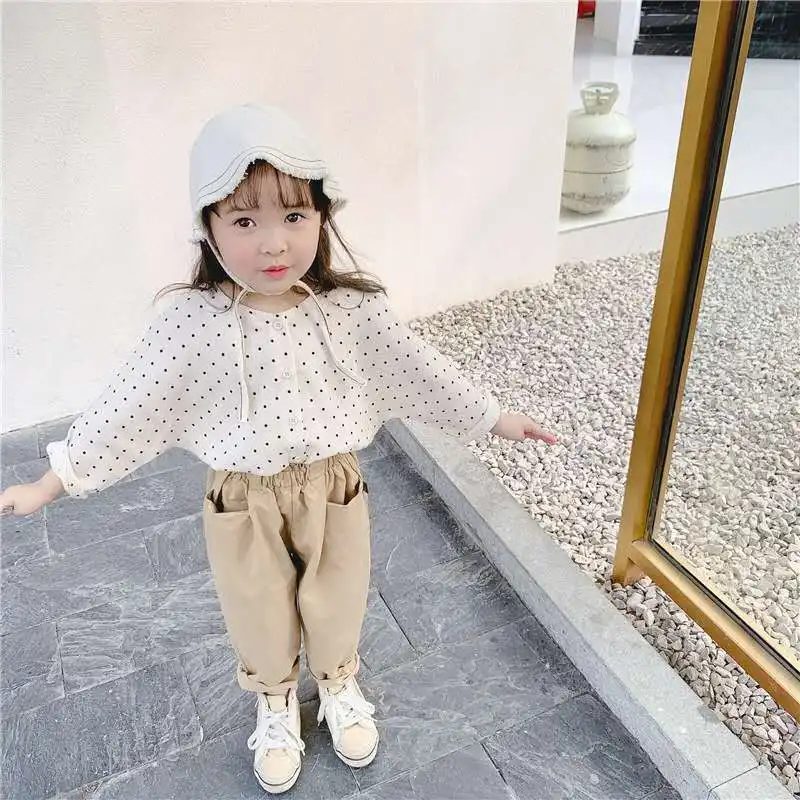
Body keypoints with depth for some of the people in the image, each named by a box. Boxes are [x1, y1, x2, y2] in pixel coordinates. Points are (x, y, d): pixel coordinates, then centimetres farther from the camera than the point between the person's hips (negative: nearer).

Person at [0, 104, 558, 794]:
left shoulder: (353, 308, -16)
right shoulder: (192, 321, -20)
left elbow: (419, 368, -5)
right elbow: (126, 407, -12)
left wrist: (494, 417, 2)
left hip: (334, 487, 1)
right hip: (244, 502, -1)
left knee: (338, 605, 23)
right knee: (260, 616, 22)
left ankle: (339, 684, 56)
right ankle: (275, 702, 53)